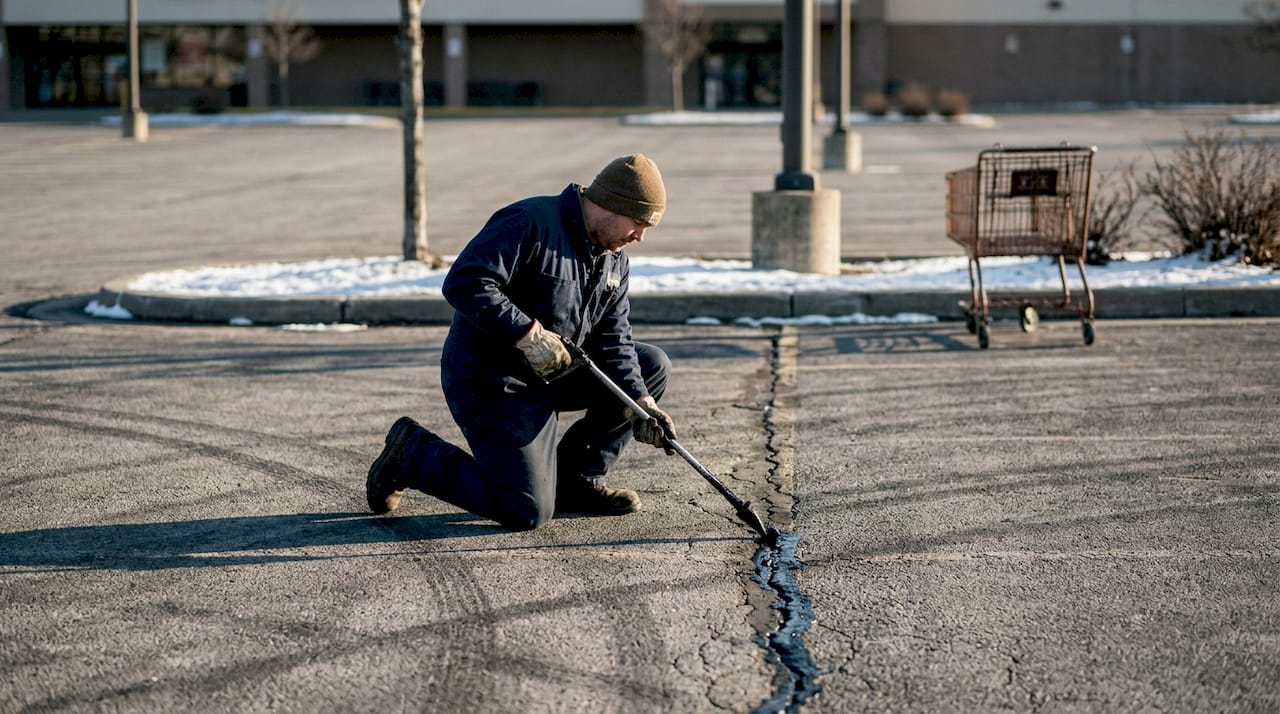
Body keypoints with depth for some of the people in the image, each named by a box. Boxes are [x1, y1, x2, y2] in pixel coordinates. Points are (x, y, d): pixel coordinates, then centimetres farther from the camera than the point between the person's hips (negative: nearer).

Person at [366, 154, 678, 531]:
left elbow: (612, 340, 1)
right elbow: (463, 283, -28)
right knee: (527, 512, -12)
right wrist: (529, 334, -30)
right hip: (488, 382, -9)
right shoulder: (530, 223, -20)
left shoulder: (615, 262, 7)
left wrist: (639, 403, -14)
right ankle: (413, 454, 7)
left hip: (554, 374, 9)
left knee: (652, 366, 3)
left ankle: (575, 481, 9)